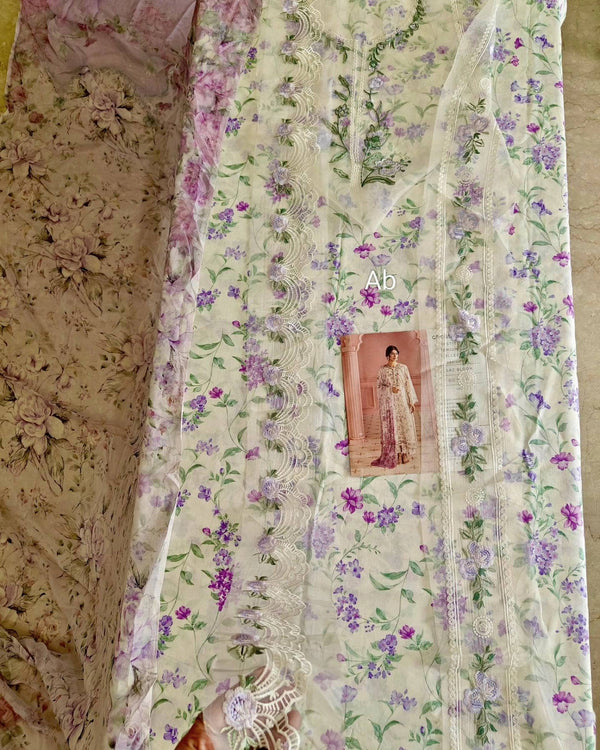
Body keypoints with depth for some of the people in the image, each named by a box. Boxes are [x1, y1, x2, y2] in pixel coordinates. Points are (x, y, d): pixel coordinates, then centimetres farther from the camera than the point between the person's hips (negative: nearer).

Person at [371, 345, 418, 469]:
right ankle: (393, 456, 2)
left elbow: (409, 385, 5)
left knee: (404, 426, 0)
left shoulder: (403, 368, 6)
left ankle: (405, 454, 7)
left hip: (402, 401, 1)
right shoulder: (382, 370, 4)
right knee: (391, 427, -2)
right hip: (389, 402, -1)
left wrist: (412, 401, 0)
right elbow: (379, 386, 5)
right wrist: (390, 389, -12)